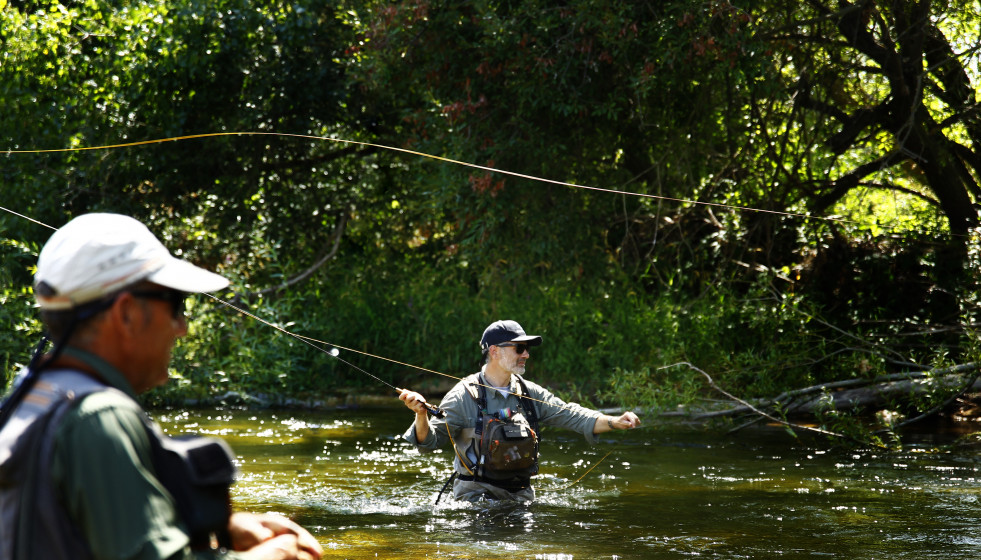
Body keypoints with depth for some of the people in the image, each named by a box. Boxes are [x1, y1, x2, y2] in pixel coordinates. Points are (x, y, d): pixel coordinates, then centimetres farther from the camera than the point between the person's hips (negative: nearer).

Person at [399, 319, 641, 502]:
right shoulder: (464, 396, -7)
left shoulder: (530, 394, 9)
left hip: (520, 492, 6)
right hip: (477, 492, -6)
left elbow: (571, 416, 5)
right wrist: (421, 415, -30)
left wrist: (615, 422, -9)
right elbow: (429, 441, -8)